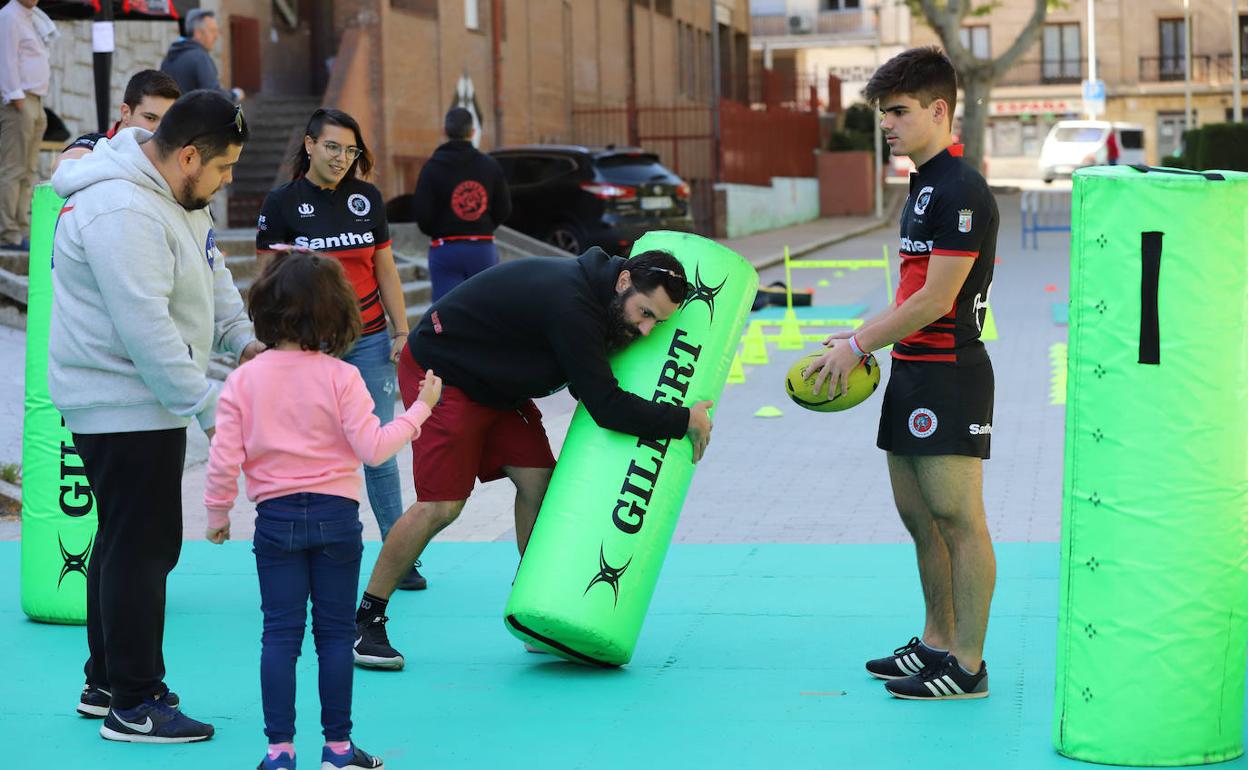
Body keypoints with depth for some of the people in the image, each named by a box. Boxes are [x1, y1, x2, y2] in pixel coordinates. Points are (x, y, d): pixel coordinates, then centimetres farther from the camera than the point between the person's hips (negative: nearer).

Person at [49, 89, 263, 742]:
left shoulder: (177, 198, 10)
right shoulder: (123, 213, -24)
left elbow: (210, 275, 20)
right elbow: (146, 327, -27)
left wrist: (243, 339, 4)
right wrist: (208, 405, -24)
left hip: (143, 402, 11)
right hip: (127, 408, -11)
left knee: (126, 541, 18)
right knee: (142, 547, -6)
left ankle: (105, 683, 29)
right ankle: (133, 706, 1)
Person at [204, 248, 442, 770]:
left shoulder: (244, 379, -4)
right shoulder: (340, 377, -9)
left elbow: (223, 457, -6)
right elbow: (372, 448, -11)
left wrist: (217, 512, 8)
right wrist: (420, 409, 1)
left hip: (275, 518, 1)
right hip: (336, 515, -1)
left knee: (280, 633, 6)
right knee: (335, 632, 7)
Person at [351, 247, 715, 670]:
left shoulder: (592, 291, -3)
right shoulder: (570, 304, -33)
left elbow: (591, 386, 13)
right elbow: (606, 406, -31)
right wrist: (684, 421, -21)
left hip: (495, 383, 9)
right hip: (439, 372, -9)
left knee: (539, 483, 0)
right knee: (441, 505, -12)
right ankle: (365, 620, 1)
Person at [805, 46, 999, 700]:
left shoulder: (961, 191, -16)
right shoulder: (924, 186, 16)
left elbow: (936, 300, -19)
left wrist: (859, 345, -13)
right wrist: (864, 339, 13)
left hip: (949, 373, -10)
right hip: (912, 372, 10)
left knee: (956, 517, -6)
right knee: (916, 511, 15)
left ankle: (967, 665, -1)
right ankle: (936, 642, 25)